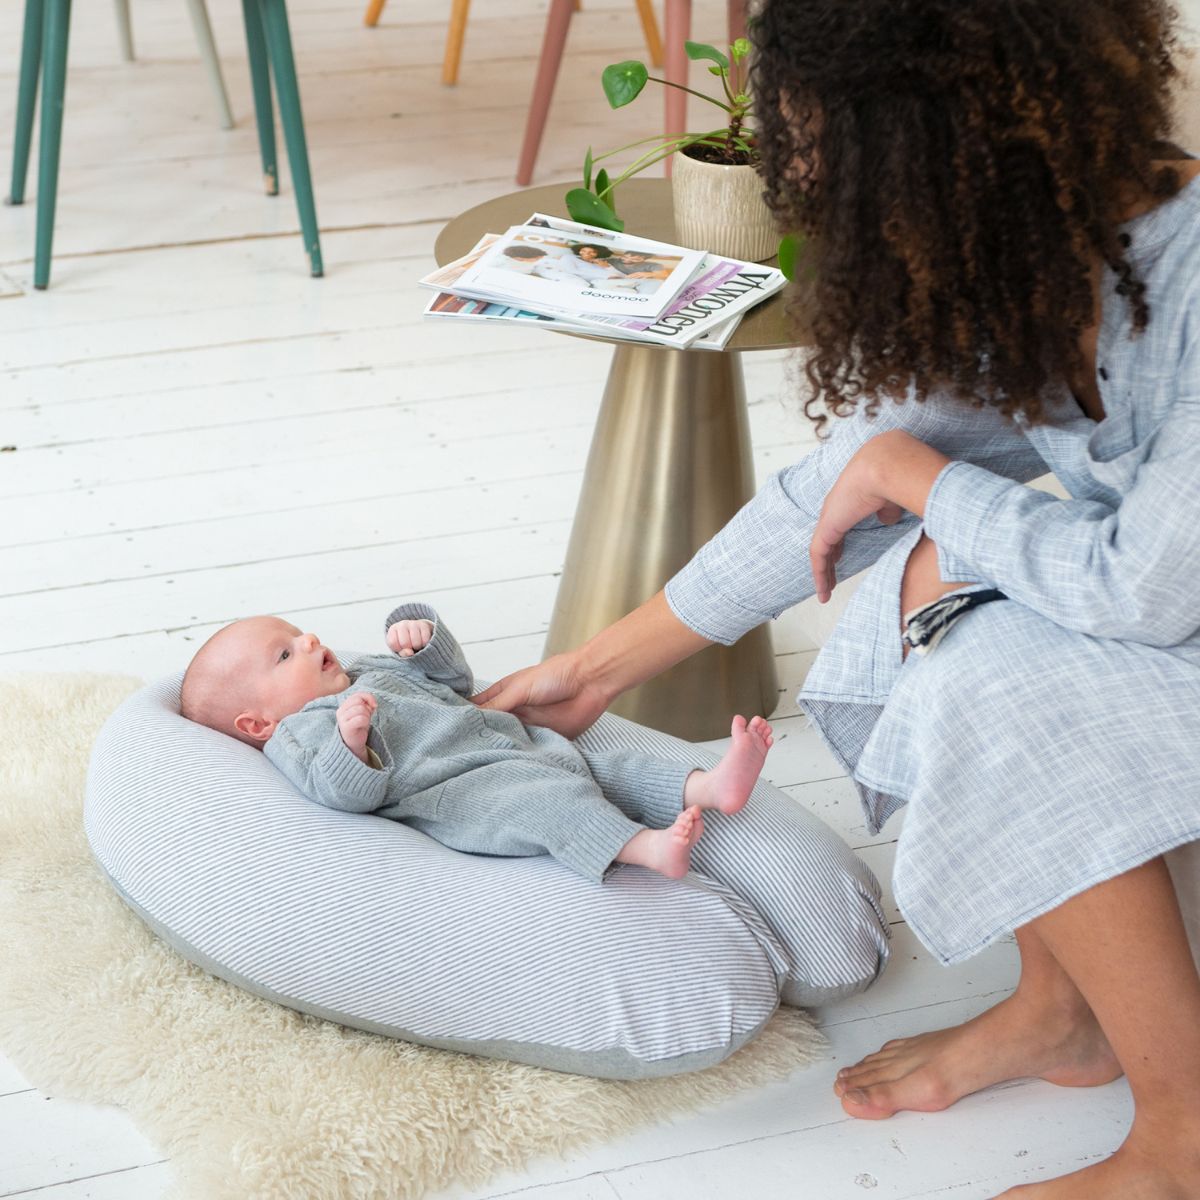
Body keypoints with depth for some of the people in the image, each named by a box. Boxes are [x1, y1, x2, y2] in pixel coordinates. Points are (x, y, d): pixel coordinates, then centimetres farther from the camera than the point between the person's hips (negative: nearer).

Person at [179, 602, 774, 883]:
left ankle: (709, 786, -18)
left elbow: (455, 680, 36)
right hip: (459, 792, -10)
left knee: (609, 768, -5)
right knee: (546, 798, -34)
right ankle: (646, 847, -49)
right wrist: (349, 738, -36)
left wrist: (422, 636, 18)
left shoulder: (372, 672, 31)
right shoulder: (299, 733, 2)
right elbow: (349, 793, -16)